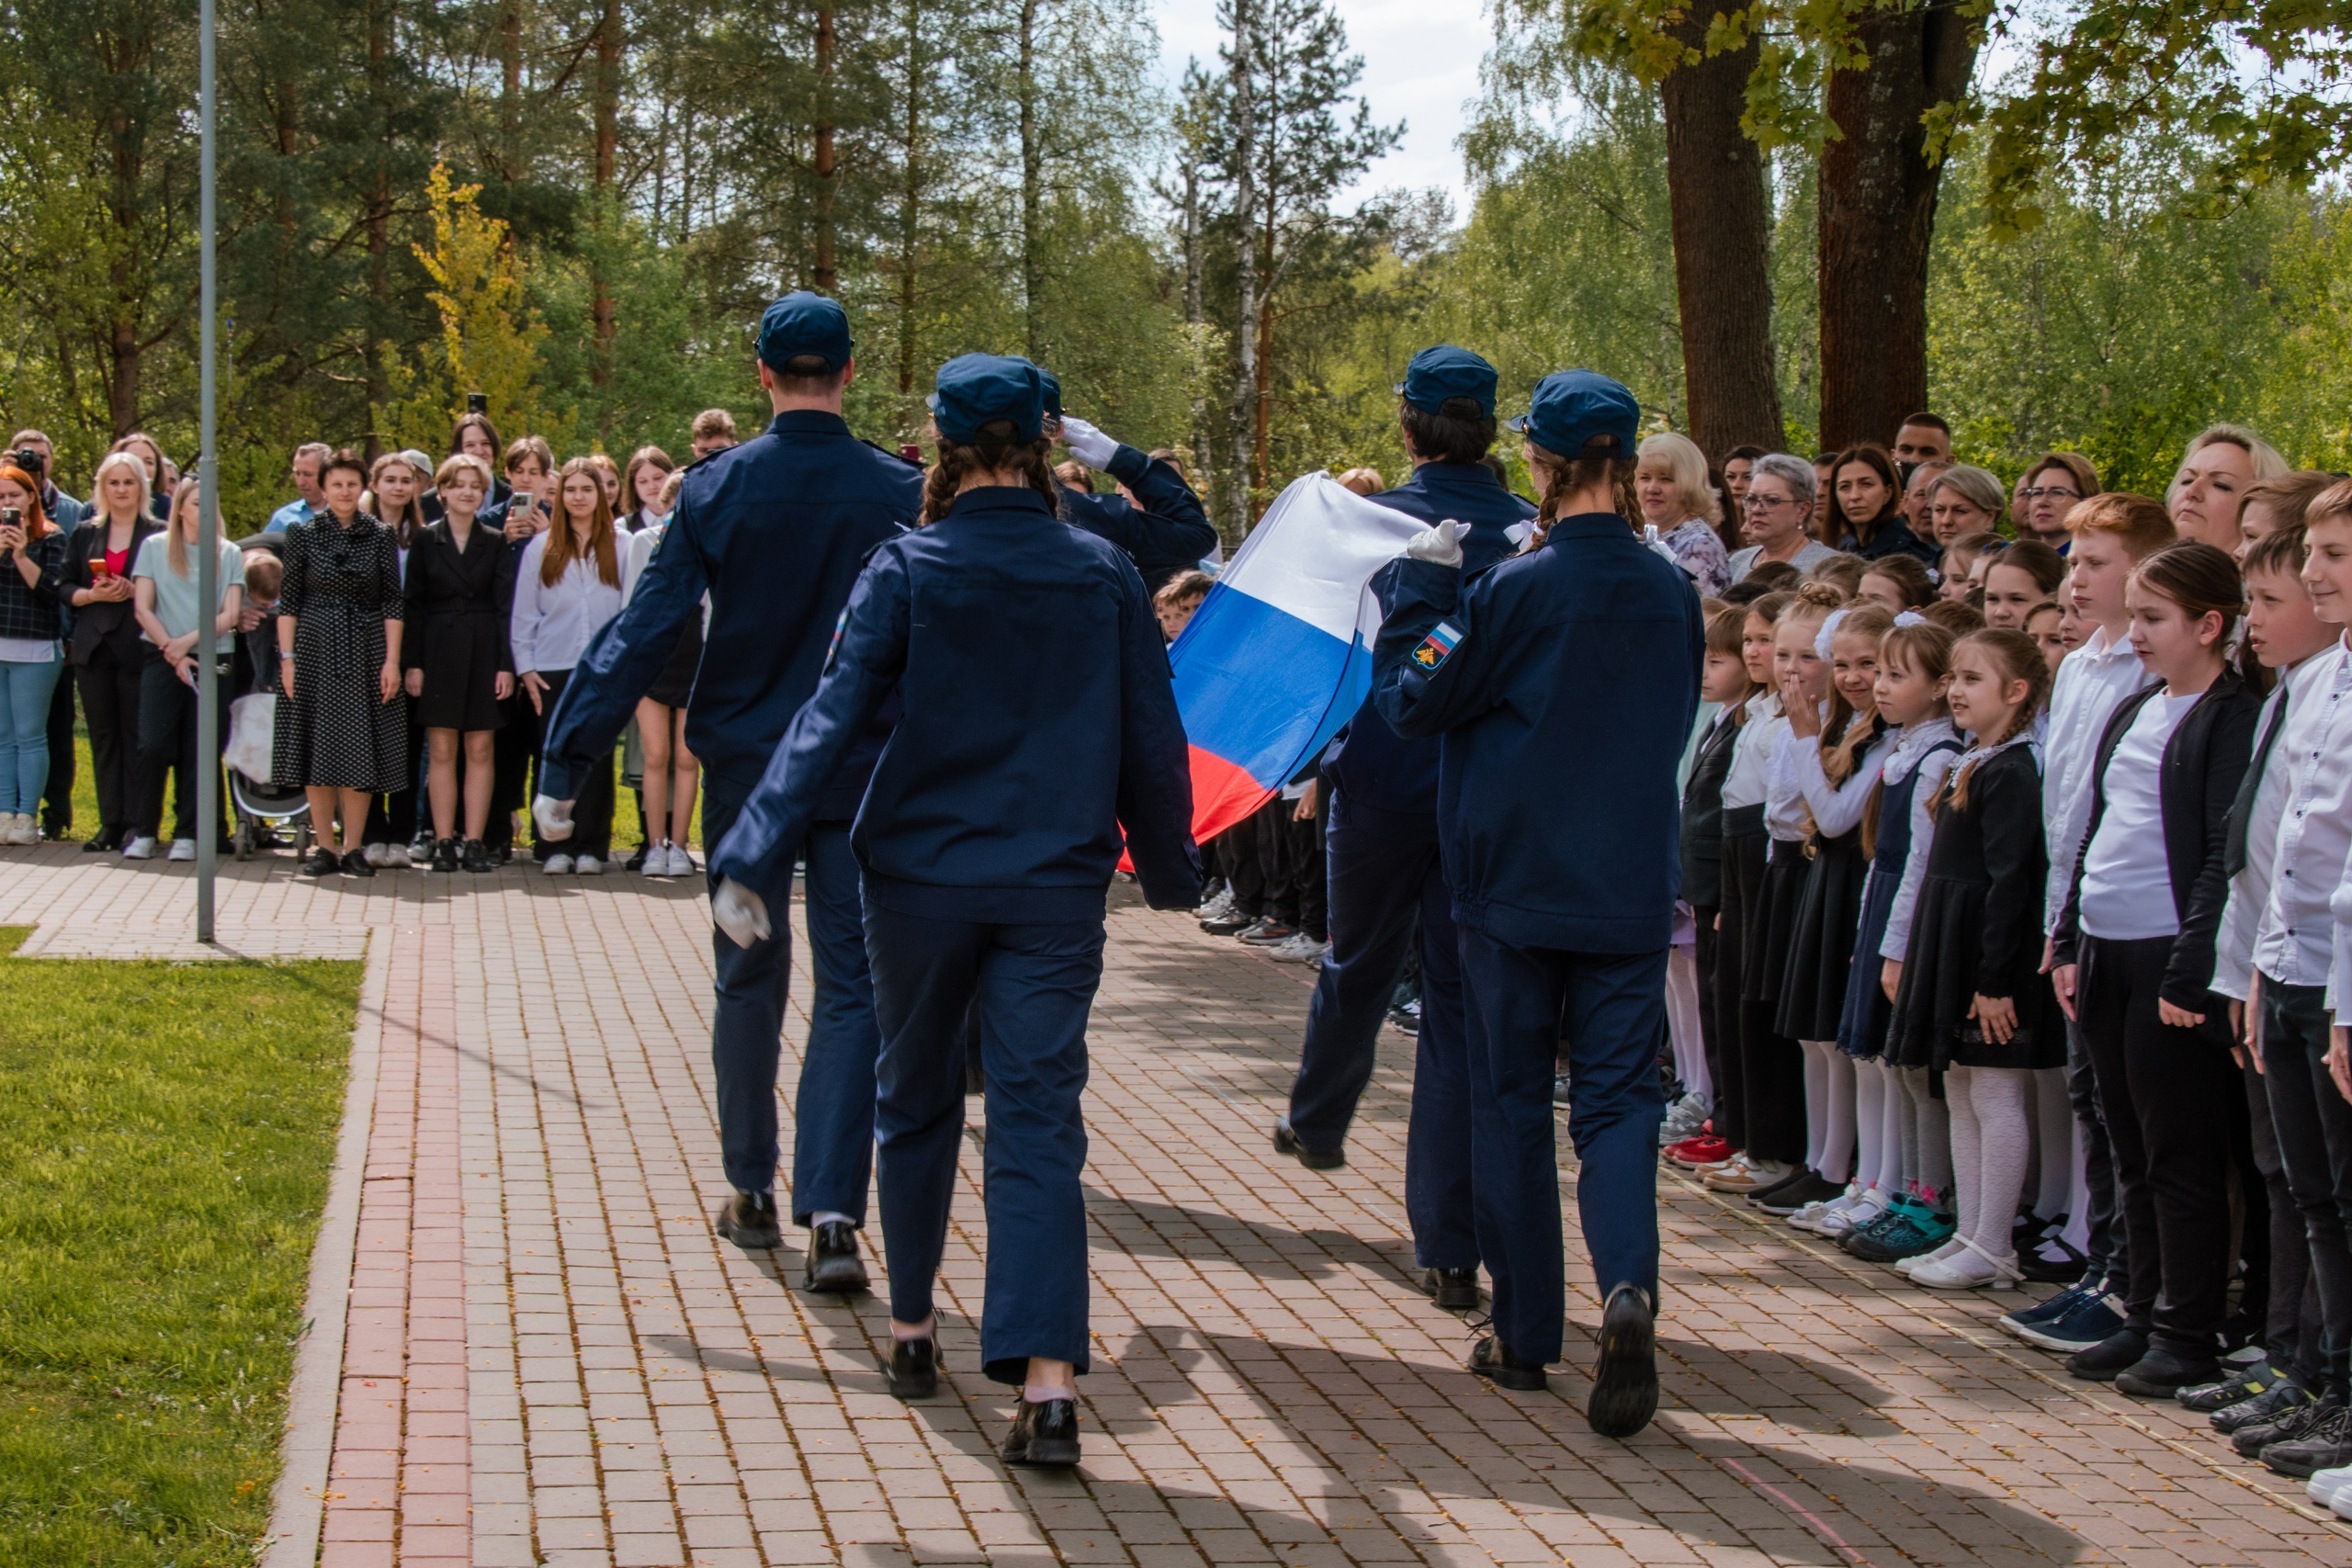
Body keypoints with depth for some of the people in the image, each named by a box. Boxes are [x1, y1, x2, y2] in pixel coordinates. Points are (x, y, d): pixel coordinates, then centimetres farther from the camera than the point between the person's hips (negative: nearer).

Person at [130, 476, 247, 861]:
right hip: (162, 659, -1)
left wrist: (188, 641, -11)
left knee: (198, 750, -1)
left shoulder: (230, 554, 9)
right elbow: (143, 608, 2)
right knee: (154, 744, -12)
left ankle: (187, 833, 4)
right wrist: (172, 652, -8)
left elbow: (230, 615, 2)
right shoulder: (155, 547, 7)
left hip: (213, 660, 1)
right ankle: (145, 829, -1)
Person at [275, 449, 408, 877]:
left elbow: (392, 603, 2)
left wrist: (392, 661, -4)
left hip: (365, 652, 0)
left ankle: (353, 848, 6)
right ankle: (325, 848, 7)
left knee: (359, 753, -1)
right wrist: (287, 657, -4)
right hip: (315, 650, 0)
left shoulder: (380, 536, 4)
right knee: (317, 750, 1)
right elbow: (288, 601, 3)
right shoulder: (303, 534, 3)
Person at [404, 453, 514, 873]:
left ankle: (475, 842, 4)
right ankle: (443, 843, 2)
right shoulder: (426, 541, 5)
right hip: (438, 652, -1)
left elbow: (505, 607, 4)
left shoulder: (495, 544, 7)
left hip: (484, 652, 1)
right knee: (441, 750, -1)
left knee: (480, 749, 0)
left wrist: (506, 664, -4)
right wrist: (412, 662, -4)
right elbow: (411, 605, 4)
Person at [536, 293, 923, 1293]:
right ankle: (831, 1215, -12)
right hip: (862, 774, -1)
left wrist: (566, 758, -6)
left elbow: (647, 629, -9)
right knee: (851, 986, 0)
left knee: (749, 978, 16)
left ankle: (752, 1192, 26)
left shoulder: (716, 489, -7)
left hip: (745, 767, 1)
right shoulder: (904, 494, -6)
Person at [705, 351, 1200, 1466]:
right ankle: (1049, 1382, -16)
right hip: (1054, 890, 1)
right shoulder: (1103, 575, 1)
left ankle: (912, 1331, 29)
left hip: (920, 879, -1)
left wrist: (753, 858, -15)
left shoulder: (907, 570, -5)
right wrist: (1169, 866, 19)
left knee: (915, 1101, 18)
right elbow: (1151, 738, 6)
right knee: (1038, 1122, -3)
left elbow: (835, 717, -13)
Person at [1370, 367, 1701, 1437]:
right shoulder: (1671, 594, 1)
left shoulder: (1516, 591, -13)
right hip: (1632, 891, 3)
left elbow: (1416, 700, -5)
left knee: (1512, 1104, 9)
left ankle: (1524, 1334, 14)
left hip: (1516, 886, -3)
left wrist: (1416, 585, 4)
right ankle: (1627, 1286, -21)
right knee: (1618, 1096, 4)